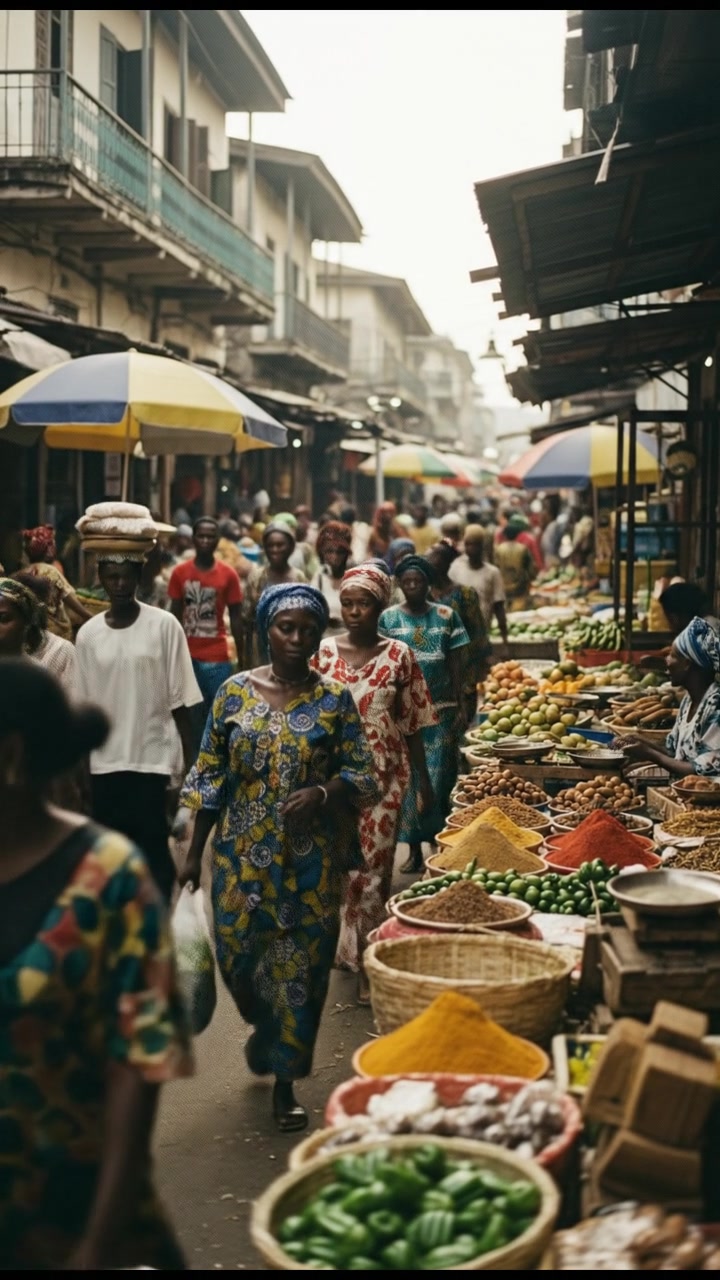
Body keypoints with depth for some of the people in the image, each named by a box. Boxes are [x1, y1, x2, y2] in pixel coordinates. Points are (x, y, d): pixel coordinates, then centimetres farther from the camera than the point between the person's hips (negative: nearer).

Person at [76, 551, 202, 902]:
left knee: (153, 852, -1)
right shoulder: (88, 633, 1)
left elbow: (179, 700, -3)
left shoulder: (164, 625, -6)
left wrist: (192, 762, -3)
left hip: (154, 758, -3)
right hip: (105, 762, 3)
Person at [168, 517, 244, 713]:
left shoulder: (228, 574, 0)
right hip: (187, 656, 1)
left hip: (218, 658, -1)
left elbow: (236, 618, 4)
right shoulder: (180, 572, 2)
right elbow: (175, 616, 8)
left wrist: (242, 657, 1)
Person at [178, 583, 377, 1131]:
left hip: (312, 859, -1)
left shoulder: (335, 700, -1)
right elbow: (210, 776, 4)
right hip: (244, 854, 1)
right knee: (239, 955, 5)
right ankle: (266, 1026, 39)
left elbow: (362, 775, 0)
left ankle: (285, 1079, 20)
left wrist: (321, 793, -20)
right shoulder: (236, 692, 1)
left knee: (301, 963, 3)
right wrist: (194, 853, 4)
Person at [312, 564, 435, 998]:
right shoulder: (325, 652, 1)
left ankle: (366, 957, 10)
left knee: (373, 866, -1)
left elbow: (412, 724, 3)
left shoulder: (399, 655, -2)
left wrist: (424, 779, 4)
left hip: (384, 776, -1)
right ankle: (346, 946, 28)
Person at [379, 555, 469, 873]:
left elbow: (455, 665, 4)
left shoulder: (447, 616, 2)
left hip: (440, 709, 0)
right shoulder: (388, 618, 1)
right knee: (407, 778, 3)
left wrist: (460, 707, 0)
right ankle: (415, 848, 11)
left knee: (439, 778, 0)